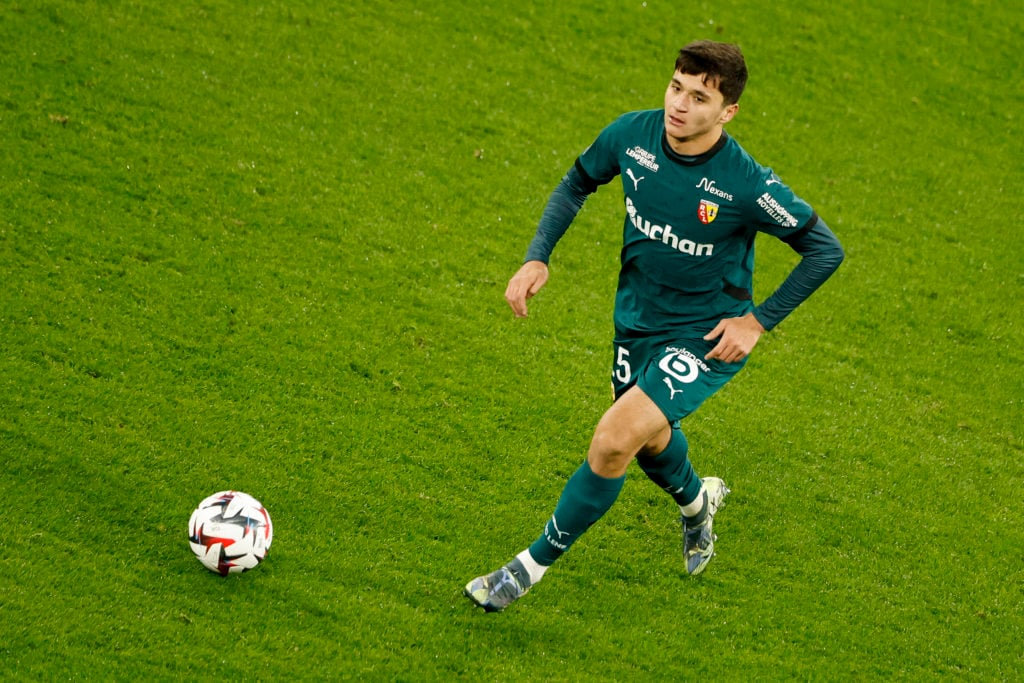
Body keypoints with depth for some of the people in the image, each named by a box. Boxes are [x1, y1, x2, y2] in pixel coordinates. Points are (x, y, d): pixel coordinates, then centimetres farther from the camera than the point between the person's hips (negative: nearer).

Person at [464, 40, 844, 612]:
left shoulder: (749, 185, -28)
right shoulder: (633, 134, -16)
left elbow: (826, 250, -15)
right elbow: (578, 183, 6)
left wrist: (758, 321, -15)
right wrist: (538, 258, -6)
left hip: (705, 338, -6)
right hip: (637, 321, 6)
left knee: (614, 441, -22)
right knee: (650, 443, 26)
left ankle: (533, 565, -3)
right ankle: (697, 501, 63)